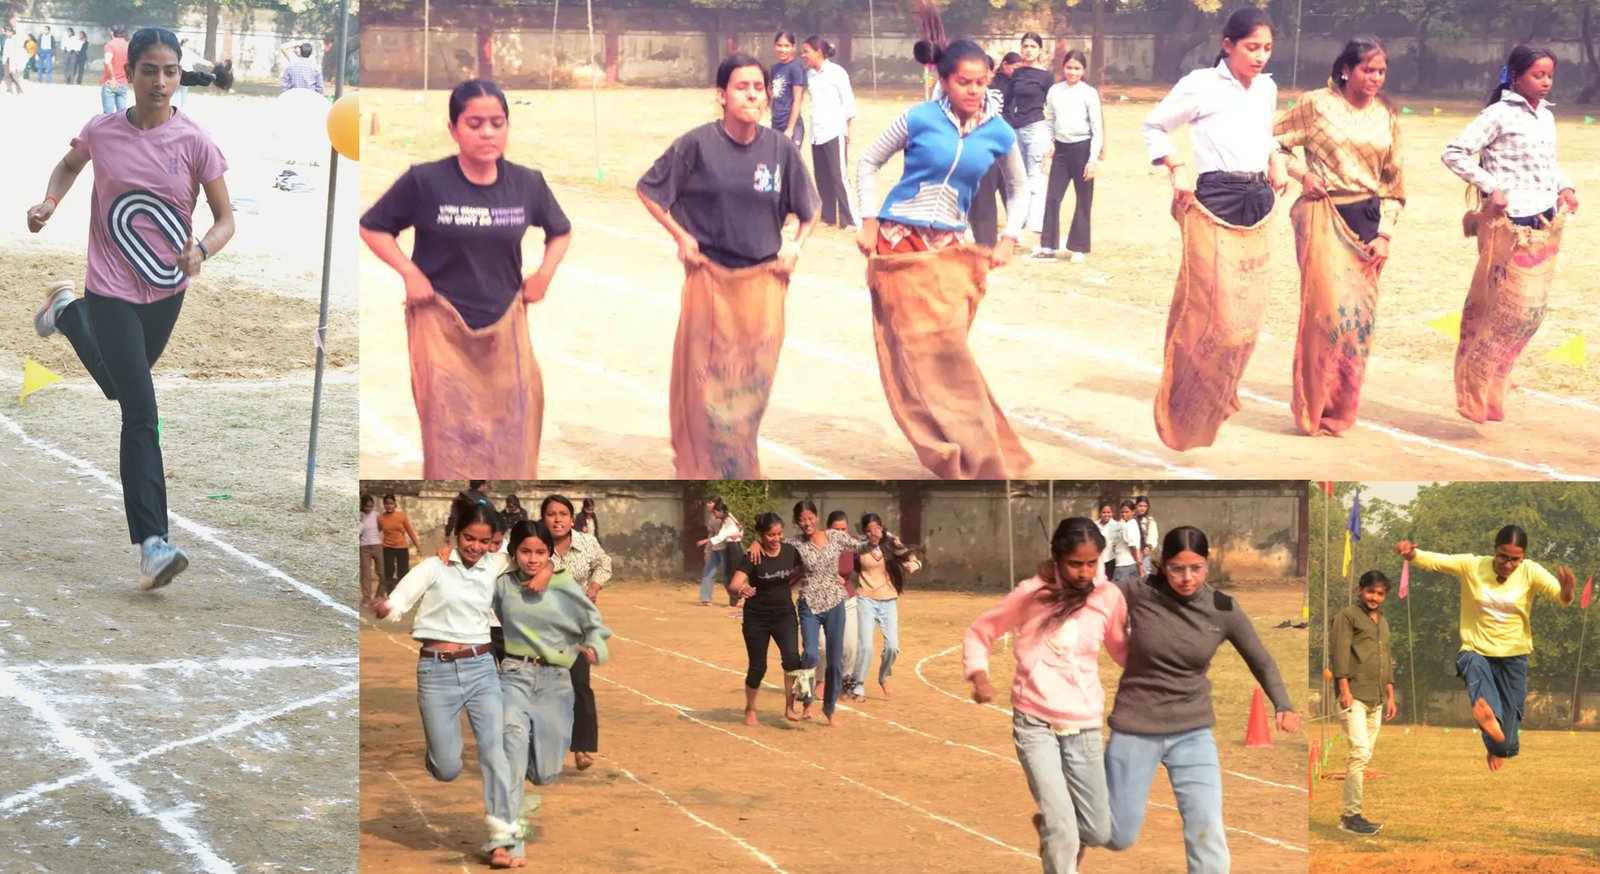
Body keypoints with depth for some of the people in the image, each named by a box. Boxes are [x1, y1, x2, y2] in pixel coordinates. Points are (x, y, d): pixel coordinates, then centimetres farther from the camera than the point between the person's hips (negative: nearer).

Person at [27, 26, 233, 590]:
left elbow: (226, 220, -5)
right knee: (141, 411, -12)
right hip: (112, 290, -3)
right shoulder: (102, 133, -9)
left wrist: (201, 249, -25)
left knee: (120, 386, 27)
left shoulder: (194, 143, -11)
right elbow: (70, 164, 15)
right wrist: (50, 202, -5)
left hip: (167, 290, 3)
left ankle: (66, 316, 55)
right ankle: (152, 544, -14)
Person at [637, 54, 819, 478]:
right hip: (710, 277, -2)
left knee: (753, 380, 4)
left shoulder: (781, 149, -1)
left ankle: (740, 466, 20)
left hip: (763, 280, 2)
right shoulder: (698, 144, -9)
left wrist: (795, 245, 0)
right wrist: (680, 236, -4)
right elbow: (648, 191, 2)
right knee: (708, 379, 3)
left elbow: (809, 211, 14)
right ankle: (703, 468, 18)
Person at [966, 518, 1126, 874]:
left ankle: (1048, 823, 41)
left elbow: (1125, 651, 10)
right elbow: (979, 633, 4)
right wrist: (979, 675, -13)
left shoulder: (1108, 597, -3)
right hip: (1035, 724, -3)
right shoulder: (1031, 594, -7)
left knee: (1098, 832, 10)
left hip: (1085, 728, 3)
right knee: (1064, 834, -13)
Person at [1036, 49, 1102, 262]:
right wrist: (1048, 144, -1)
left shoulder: (1089, 93, -5)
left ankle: (1078, 248, 10)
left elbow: (1097, 129, -5)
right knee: (1052, 198, -1)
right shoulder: (1054, 91, 5)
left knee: (1083, 201, 3)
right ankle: (1048, 246, 3)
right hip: (1061, 148, 4)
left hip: (1082, 148, -3)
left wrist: (1093, 159, -11)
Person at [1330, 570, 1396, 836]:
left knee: (1365, 757, 5)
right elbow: (1340, 654, -8)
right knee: (1360, 752, -17)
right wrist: (1345, 690, -17)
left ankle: (1349, 816, 8)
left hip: (1376, 701, 8)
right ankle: (1352, 816, -17)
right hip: (1354, 698, -8)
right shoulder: (1347, 617, 0)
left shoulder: (1383, 622, 24)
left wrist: (1390, 696, 21)